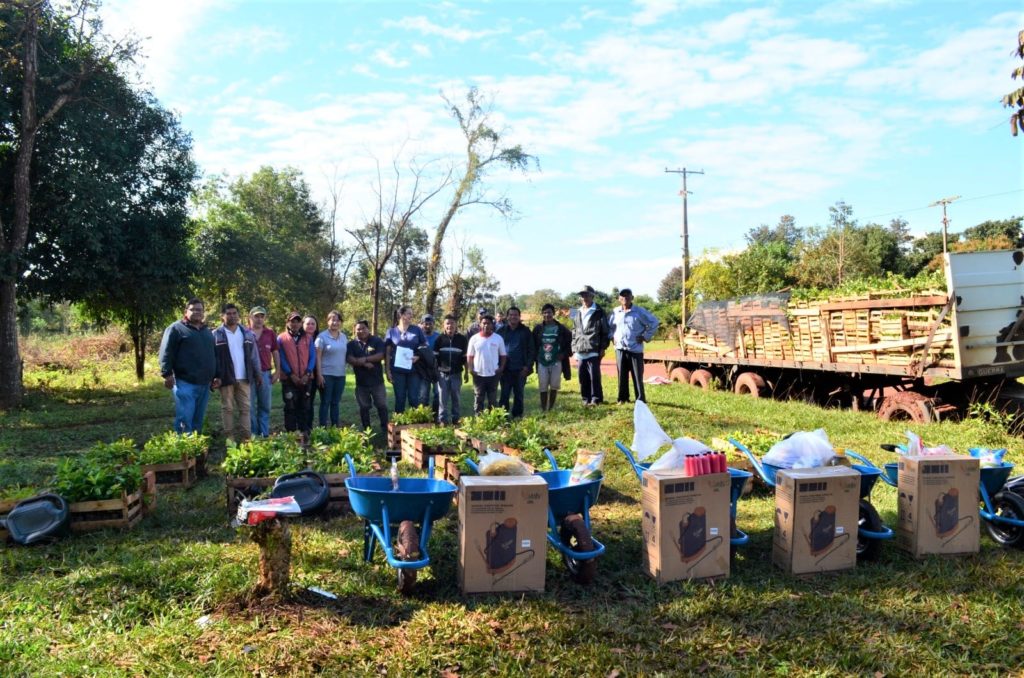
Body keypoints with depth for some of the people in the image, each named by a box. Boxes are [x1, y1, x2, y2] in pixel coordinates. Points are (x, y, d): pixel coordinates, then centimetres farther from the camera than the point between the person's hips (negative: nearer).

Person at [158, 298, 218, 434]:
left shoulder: (207, 331, 20)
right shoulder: (176, 328, -1)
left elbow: (214, 355, 25)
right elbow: (166, 353, -7)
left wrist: (216, 376, 19)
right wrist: (167, 374, -14)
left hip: (204, 384, 7)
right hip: (185, 383, -6)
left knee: (198, 420, 11)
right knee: (185, 419, -9)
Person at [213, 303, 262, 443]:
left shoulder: (247, 333, 9)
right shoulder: (216, 335, -2)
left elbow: (254, 355, 10)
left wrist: (258, 373, 5)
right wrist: (215, 377, -13)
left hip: (244, 378, 3)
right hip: (226, 378, -3)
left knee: (245, 407, 5)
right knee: (227, 408, 4)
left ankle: (246, 436, 9)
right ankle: (229, 437, 9)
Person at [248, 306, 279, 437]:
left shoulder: (270, 333, 7)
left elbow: (275, 353, 11)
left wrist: (277, 371, 5)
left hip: (266, 373, 3)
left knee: (265, 406, 9)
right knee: (250, 406, 2)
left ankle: (265, 434, 15)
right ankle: (253, 434, 10)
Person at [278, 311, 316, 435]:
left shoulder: (308, 338, 8)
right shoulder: (281, 338, 1)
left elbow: (312, 357, 4)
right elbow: (281, 358, -4)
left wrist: (307, 374, -9)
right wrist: (291, 374, -13)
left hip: (306, 379, 3)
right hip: (289, 379, -2)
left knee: (304, 406, 8)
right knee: (290, 407, 0)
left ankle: (304, 432, 14)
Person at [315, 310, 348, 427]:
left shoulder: (344, 337, 10)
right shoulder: (322, 337, -6)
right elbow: (318, 357, -9)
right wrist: (319, 374, -13)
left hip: (340, 375, 5)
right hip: (326, 374, -5)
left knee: (336, 402, 12)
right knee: (325, 402, 1)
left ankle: (336, 427, 19)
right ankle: (323, 427, 7)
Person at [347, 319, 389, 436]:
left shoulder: (377, 341, 1)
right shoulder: (352, 344, 5)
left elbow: (381, 355, -12)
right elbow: (349, 359, -9)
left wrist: (365, 359, -19)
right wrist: (364, 364, -20)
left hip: (377, 381, -2)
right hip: (361, 382, 2)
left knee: (382, 406, 3)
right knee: (364, 407, 9)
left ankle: (385, 430, 13)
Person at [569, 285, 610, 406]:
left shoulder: (599, 312, 1)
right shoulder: (577, 313, 18)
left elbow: (605, 331, -2)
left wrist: (603, 348, -8)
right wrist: (574, 349, 14)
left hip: (594, 350, -5)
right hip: (580, 351, 5)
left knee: (594, 376, -6)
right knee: (583, 377, 6)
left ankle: (596, 398, 2)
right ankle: (586, 399, 15)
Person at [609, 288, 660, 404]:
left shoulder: (640, 311, -3)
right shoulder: (615, 312, 7)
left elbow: (654, 322, 1)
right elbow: (609, 326, 24)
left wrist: (645, 336, -2)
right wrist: (612, 337, 12)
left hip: (635, 349, -3)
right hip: (620, 349, 3)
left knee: (637, 375, -1)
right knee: (622, 375, 5)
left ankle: (641, 399, 6)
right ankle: (623, 398, 14)